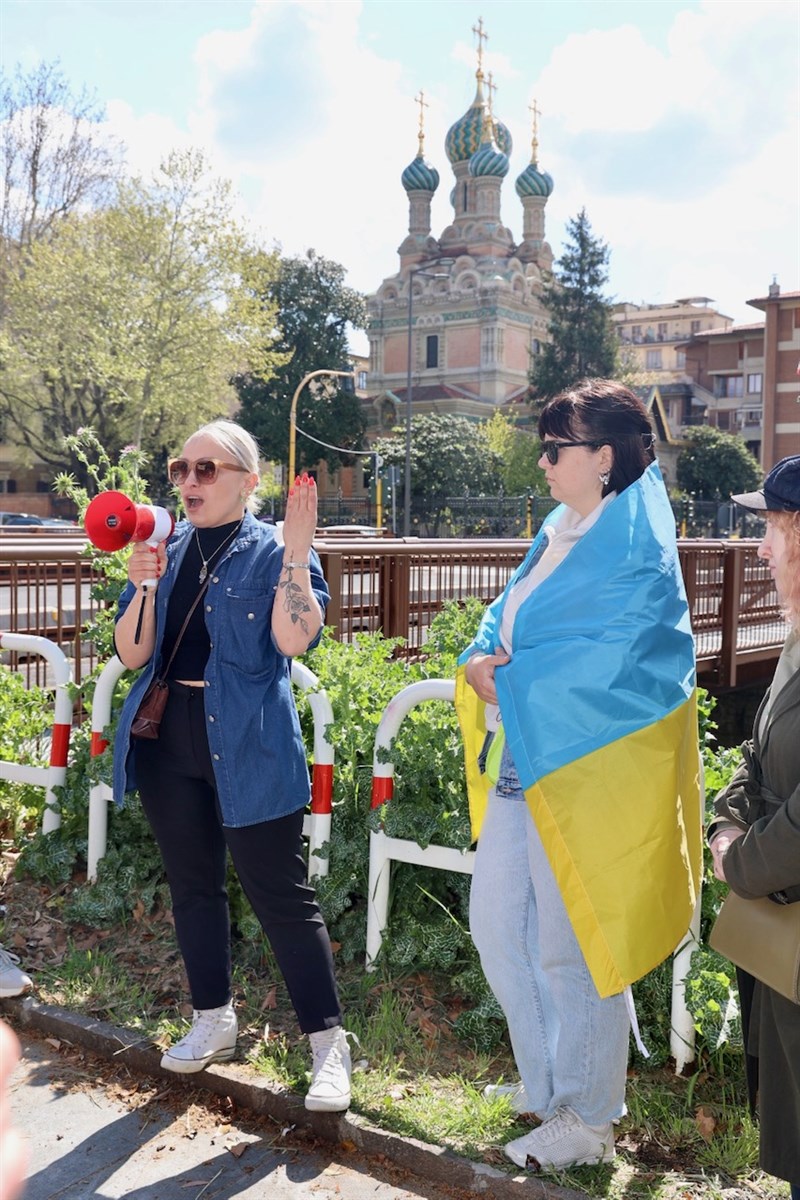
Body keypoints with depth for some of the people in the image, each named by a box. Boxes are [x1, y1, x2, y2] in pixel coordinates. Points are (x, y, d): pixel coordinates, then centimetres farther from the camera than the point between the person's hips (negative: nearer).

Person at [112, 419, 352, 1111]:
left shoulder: (275, 553, -4)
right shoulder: (165, 554, 10)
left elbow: (295, 639, -19)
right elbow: (132, 654, 5)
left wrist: (295, 554, -24)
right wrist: (144, 586, -10)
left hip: (249, 748, -5)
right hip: (167, 742, 6)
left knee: (281, 894, -2)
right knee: (193, 885, 16)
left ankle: (328, 1043, 10)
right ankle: (213, 1021, 34)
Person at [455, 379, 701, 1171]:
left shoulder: (635, 550, -16)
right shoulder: (560, 532, 12)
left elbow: (606, 661, -24)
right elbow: (507, 616, 13)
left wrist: (509, 683, -15)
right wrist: (483, 657, -8)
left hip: (583, 770, -9)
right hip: (521, 757, 9)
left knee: (573, 944, 3)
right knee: (495, 922, 16)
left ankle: (586, 1121, 24)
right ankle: (546, 1083, 36)